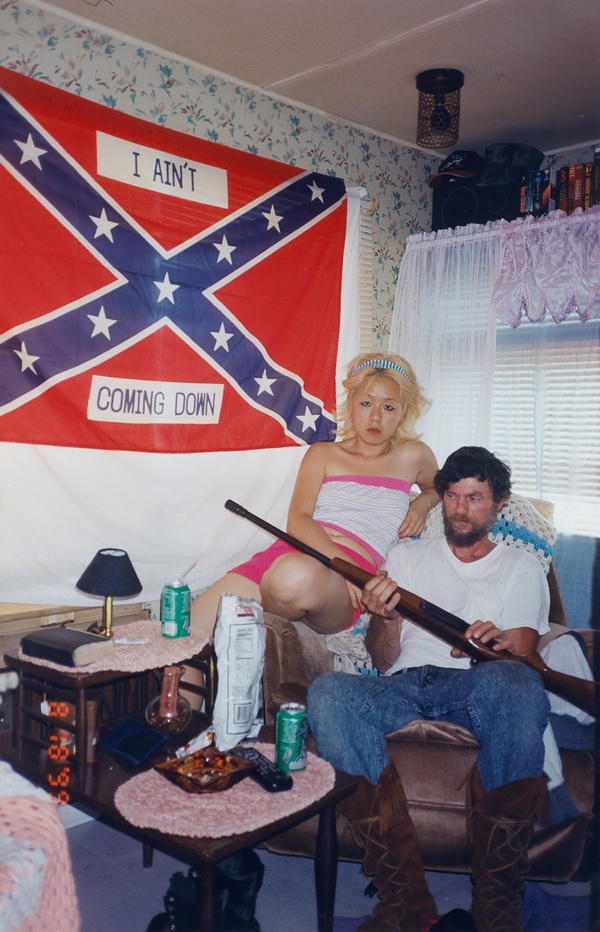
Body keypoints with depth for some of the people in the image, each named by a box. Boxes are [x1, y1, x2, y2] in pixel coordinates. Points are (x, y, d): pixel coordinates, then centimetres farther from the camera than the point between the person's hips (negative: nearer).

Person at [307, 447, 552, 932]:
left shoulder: (522, 568, 19)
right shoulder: (407, 556, 23)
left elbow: (520, 660, 5)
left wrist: (501, 645, -20)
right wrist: (384, 617, -8)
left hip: (477, 695, -1)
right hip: (400, 692, 2)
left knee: (515, 682, -38)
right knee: (328, 690, -30)